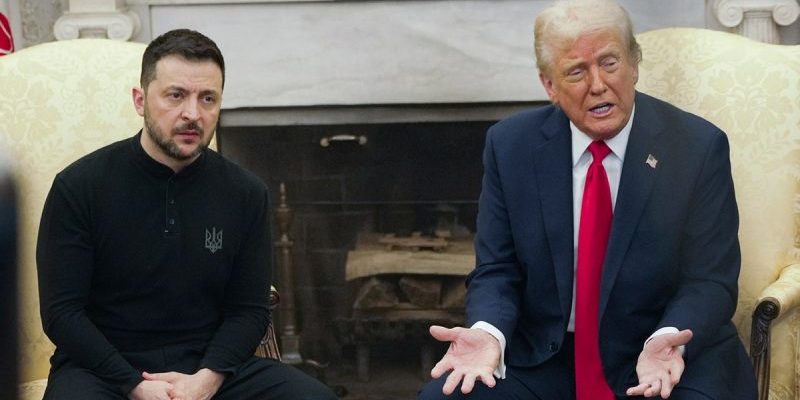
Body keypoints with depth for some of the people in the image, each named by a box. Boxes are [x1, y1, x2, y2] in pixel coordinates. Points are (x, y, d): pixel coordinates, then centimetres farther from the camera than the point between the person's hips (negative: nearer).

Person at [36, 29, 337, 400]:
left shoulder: (245, 193, 2)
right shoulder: (79, 186, -6)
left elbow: (249, 310, 5)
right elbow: (61, 311, -6)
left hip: (209, 365, 3)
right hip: (104, 365, -3)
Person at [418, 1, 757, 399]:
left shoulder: (698, 147, -7)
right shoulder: (510, 146, -1)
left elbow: (709, 281, -6)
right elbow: (496, 271, 2)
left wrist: (667, 342, -27)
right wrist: (487, 333, -20)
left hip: (665, 356, -1)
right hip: (542, 358, 2)